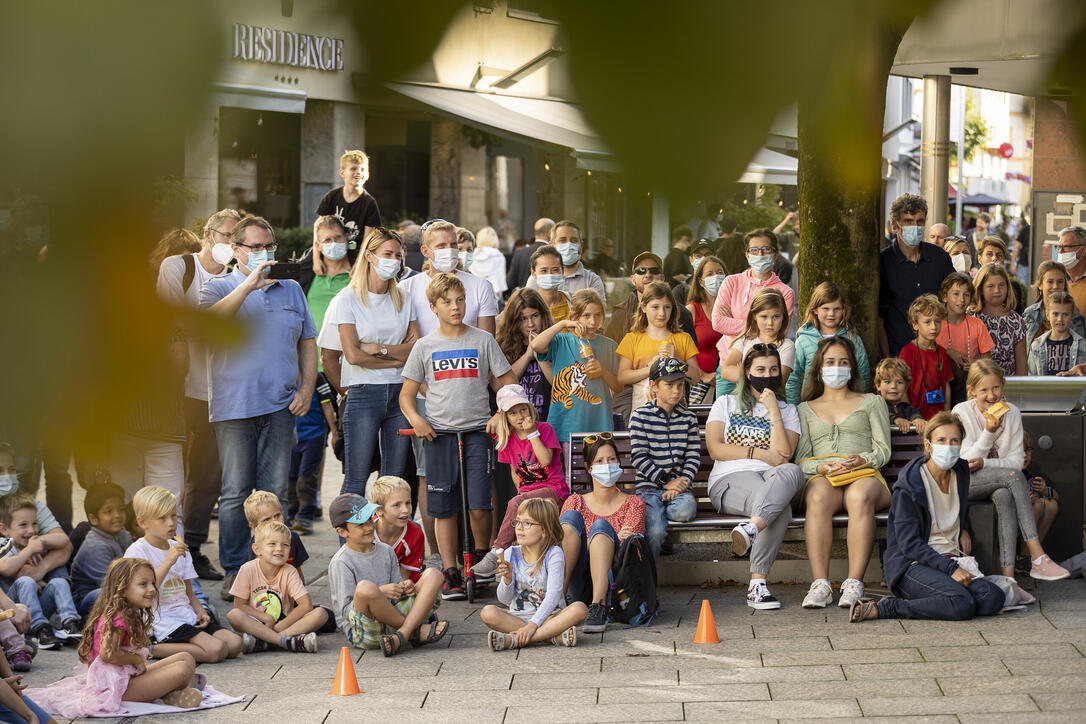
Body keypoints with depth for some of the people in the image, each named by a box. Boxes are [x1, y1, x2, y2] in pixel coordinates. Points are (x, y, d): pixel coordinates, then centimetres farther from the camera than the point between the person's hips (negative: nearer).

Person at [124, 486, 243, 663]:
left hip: (188, 616, 8)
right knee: (217, 650, -26)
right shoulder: (136, 552, -6)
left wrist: (201, 612, 2)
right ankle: (155, 649, -13)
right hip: (162, 621, -8)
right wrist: (168, 561, -24)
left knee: (235, 644, -11)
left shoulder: (178, 549, 17)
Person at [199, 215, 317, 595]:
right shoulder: (220, 288, 4)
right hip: (234, 405, -3)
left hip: (281, 406, 3)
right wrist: (248, 285, -25)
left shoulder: (291, 290, 17)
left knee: (275, 492, 3)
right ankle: (234, 571, 4)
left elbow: (307, 341, 19)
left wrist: (307, 388, 6)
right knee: (236, 492, -2)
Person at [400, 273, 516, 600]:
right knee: (444, 509, 2)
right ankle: (450, 574, 9)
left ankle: (482, 561, 14)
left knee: (479, 507, -8)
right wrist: (415, 419, -9)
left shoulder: (482, 341, 5)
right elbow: (407, 393, 10)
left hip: (477, 431, -1)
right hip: (439, 432, 1)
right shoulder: (425, 346, 7)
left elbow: (508, 383, 9)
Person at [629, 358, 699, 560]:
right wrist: (665, 482, -12)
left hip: (679, 485, 3)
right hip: (649, 486, -3)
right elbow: (639, 458, -5)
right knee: (656, 532, -28)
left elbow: (694, 456, 6)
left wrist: (682, 482, -11)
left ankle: (654, 512, -3)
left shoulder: (688, 418, 11)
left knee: (685, 511, -33)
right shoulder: (640, 416, 0)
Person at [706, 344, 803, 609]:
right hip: (730, 479, -2)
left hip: (771, 478, 2)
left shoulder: (787, 410, 21)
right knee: (781, 508, -37)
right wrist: (759, 453, -3)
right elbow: (715, 449, 4)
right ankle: (757, 584, -47)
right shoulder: (726, 403, 20)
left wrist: (773, 409, 1)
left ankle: (750, 528, -54)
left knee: (791, 471, -39)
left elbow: (783, 454, 3)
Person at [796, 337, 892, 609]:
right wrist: (821, 467, -8)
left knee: (860, 497, -40)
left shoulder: (871, 402, 25)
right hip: (822, 477, 1)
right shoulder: (805, 409, 27)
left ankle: (854, 584, -45)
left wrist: (864, 460, -10)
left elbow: (883, 450, 14)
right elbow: (801, 459, 16)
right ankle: (820, 584, -45)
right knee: (818, 498, -39)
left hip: (865, 475, -1)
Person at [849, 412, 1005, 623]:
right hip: (910, 564, -8)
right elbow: (908, 543, -16)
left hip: (952, 558, 8)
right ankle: (884, 608, -21)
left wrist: (964, 531, 12)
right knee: (961, 604, -35)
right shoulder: (910, 483, -11)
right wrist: (949, 569, -23)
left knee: (994, 598, -23)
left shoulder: (961, 473, 10)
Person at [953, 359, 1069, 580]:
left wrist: (984, 463, -18)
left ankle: (1008, 575, -44)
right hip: (966, 483, -3)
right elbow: (966, 462, -13)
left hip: (1000, 484, 3)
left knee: (1005, 496, -34)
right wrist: (989, 432, -25)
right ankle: (1038, 558, -38)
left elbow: (1017, 461, -2)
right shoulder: (962, 412, -8)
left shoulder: (1012, 413, 1)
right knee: (1014, 477, -31)